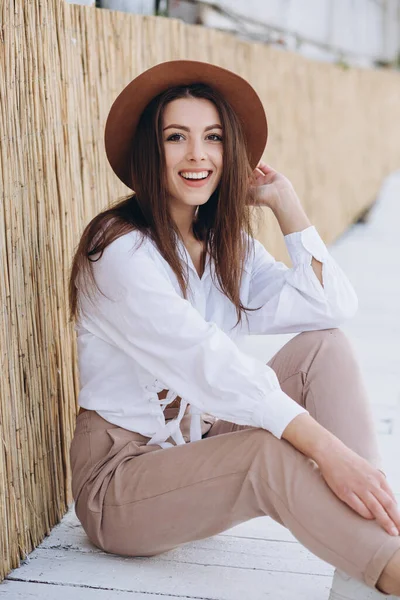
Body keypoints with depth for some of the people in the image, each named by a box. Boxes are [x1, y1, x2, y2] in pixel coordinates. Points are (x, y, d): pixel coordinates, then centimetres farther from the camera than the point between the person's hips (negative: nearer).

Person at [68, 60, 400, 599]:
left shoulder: (227, 246, 7)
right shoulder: (122, 250, -18)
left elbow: (335, 305, -5)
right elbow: (206, 363, -31)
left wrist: (284, 202, -3)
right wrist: (327, 450, -38)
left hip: (201, 447, 8)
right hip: (120, 481, -8)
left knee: (325, 347, -12)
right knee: (270, 452, -36)